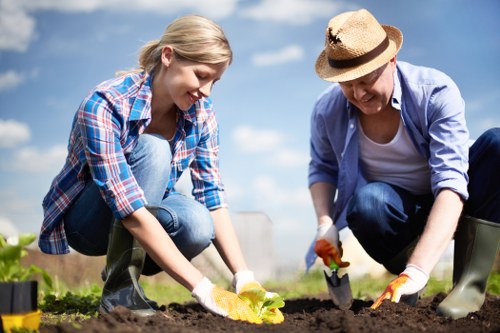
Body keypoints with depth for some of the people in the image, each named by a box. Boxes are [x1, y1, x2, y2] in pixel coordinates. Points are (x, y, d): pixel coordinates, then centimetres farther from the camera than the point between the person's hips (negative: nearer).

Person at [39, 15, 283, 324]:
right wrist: (203, 288, -40)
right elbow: (131, 212, -37)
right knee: (152, 150, -32)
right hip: (85, 219, -4)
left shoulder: (200, 112, -12)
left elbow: (213, 197, -12)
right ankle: (119, 289, -23)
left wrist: (244, 277, -25)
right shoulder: (105, 105, -31)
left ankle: (133, 264, 2)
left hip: (151, 209, 5)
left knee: (198, 227, -31)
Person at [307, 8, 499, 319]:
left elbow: (451, 180, -33)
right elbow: (322, 169, 6)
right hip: (395, 214, 1)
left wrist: (418, 270, -44)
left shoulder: (436, 92, -24)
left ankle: (470, 284, -26)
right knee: (366, 200, -36)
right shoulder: (328, 111, -13)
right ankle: (402, 274, -5)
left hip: (446, 211, -1)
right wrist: (325, 223, -15)